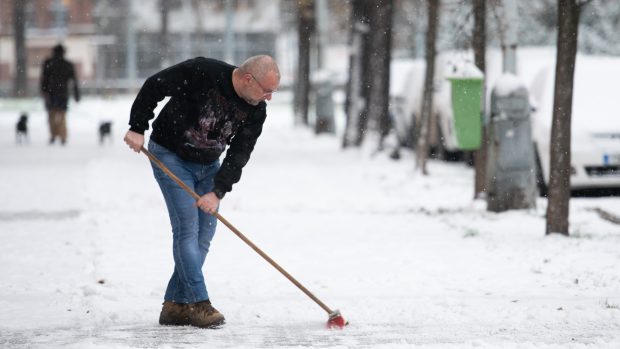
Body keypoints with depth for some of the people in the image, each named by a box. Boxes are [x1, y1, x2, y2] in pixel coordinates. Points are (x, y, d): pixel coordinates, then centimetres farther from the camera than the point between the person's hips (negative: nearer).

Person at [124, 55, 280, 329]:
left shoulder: (256, 111, -10)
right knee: (187, 227, -13)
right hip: (170, 157, -6)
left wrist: (218, 191, -23)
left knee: (204, 233, 3)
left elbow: (239, 155, -12)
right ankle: (198, 304, -11)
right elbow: (154, 86, -20)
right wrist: (137, 128, -20)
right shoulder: (203, 72, -27)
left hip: (208, 165, 6)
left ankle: (175, 306, 9)